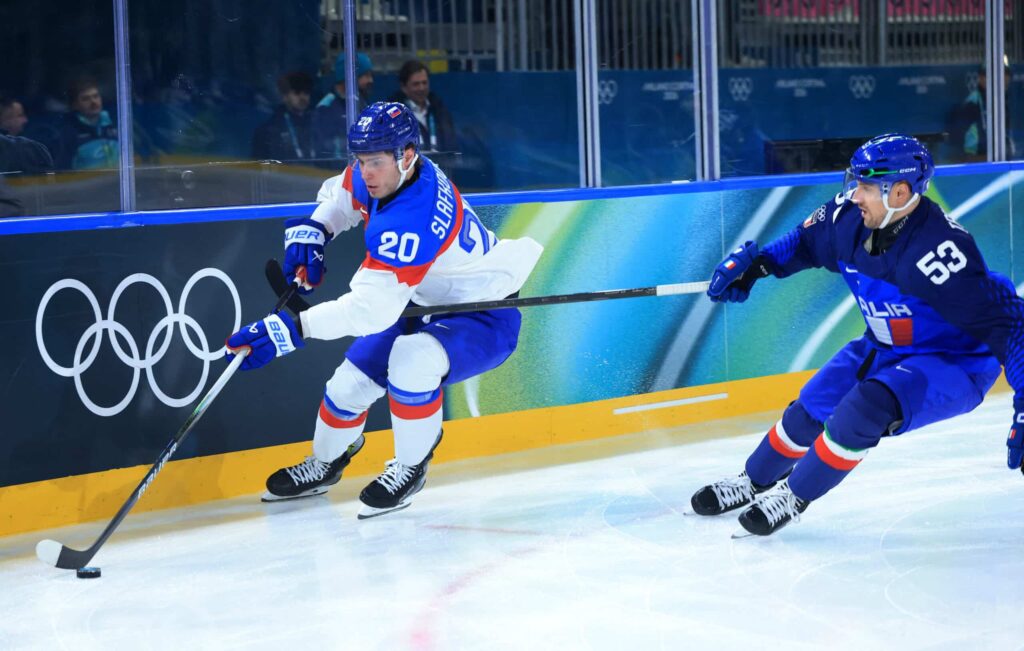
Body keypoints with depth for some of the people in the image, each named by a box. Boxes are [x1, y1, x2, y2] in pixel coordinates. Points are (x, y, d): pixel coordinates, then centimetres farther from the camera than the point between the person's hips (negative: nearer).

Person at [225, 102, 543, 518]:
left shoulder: (411, 218, -38)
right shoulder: (381, 174, -11)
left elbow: (372, 305, -43)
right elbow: (340, 193, 14)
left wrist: (290, 329, -47)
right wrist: (310, 232, -5)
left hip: (485, 318, -9)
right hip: (429, 305, 9)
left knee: (412, 360, -36)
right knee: (352, 380, 6)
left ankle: (409, 468, -12)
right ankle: (323, 466, 35)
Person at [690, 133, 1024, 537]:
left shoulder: (937, 250, -36)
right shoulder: (851, 217, -13)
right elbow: (809, 240, 12)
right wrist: (753, 263, 1)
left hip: (955, 363, -8)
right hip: (885, 348, 8)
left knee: (865, 408, -27)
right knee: (813, 406, 9)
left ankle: (795, 497, -4)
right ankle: (755, 482, 37)